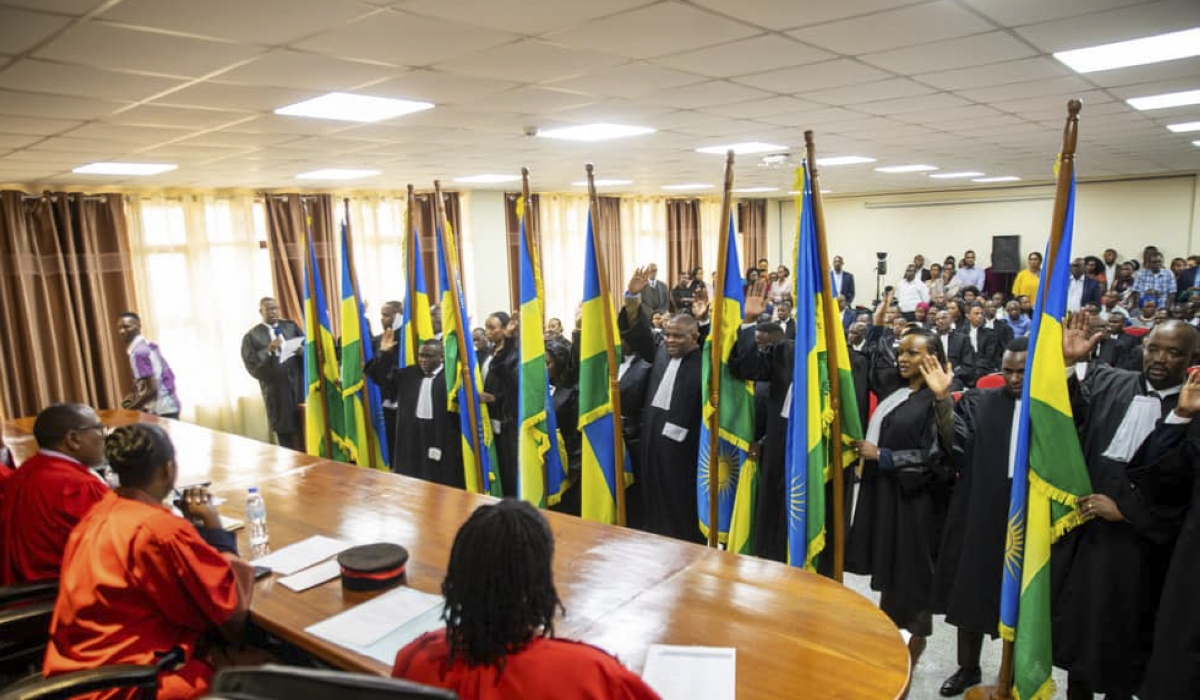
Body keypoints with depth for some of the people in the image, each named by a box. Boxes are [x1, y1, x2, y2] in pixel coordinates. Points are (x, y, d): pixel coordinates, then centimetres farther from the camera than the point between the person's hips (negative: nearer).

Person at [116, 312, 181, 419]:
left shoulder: (138, 352, -16)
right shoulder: (149, 345, 12)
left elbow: (152, 389, -21)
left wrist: (130, 409, -9)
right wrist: (136, 395, 18)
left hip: (161, 411, -9)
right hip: (170, 406, 9)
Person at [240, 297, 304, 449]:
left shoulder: (291, 326, 11)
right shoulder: (252, 336, 2)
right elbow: (251, 364, -6)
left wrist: (301, 350, -14)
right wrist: (268, 350, -20)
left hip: (300, 385, 2)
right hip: (276, 392, -2)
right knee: (285, 435, 4)